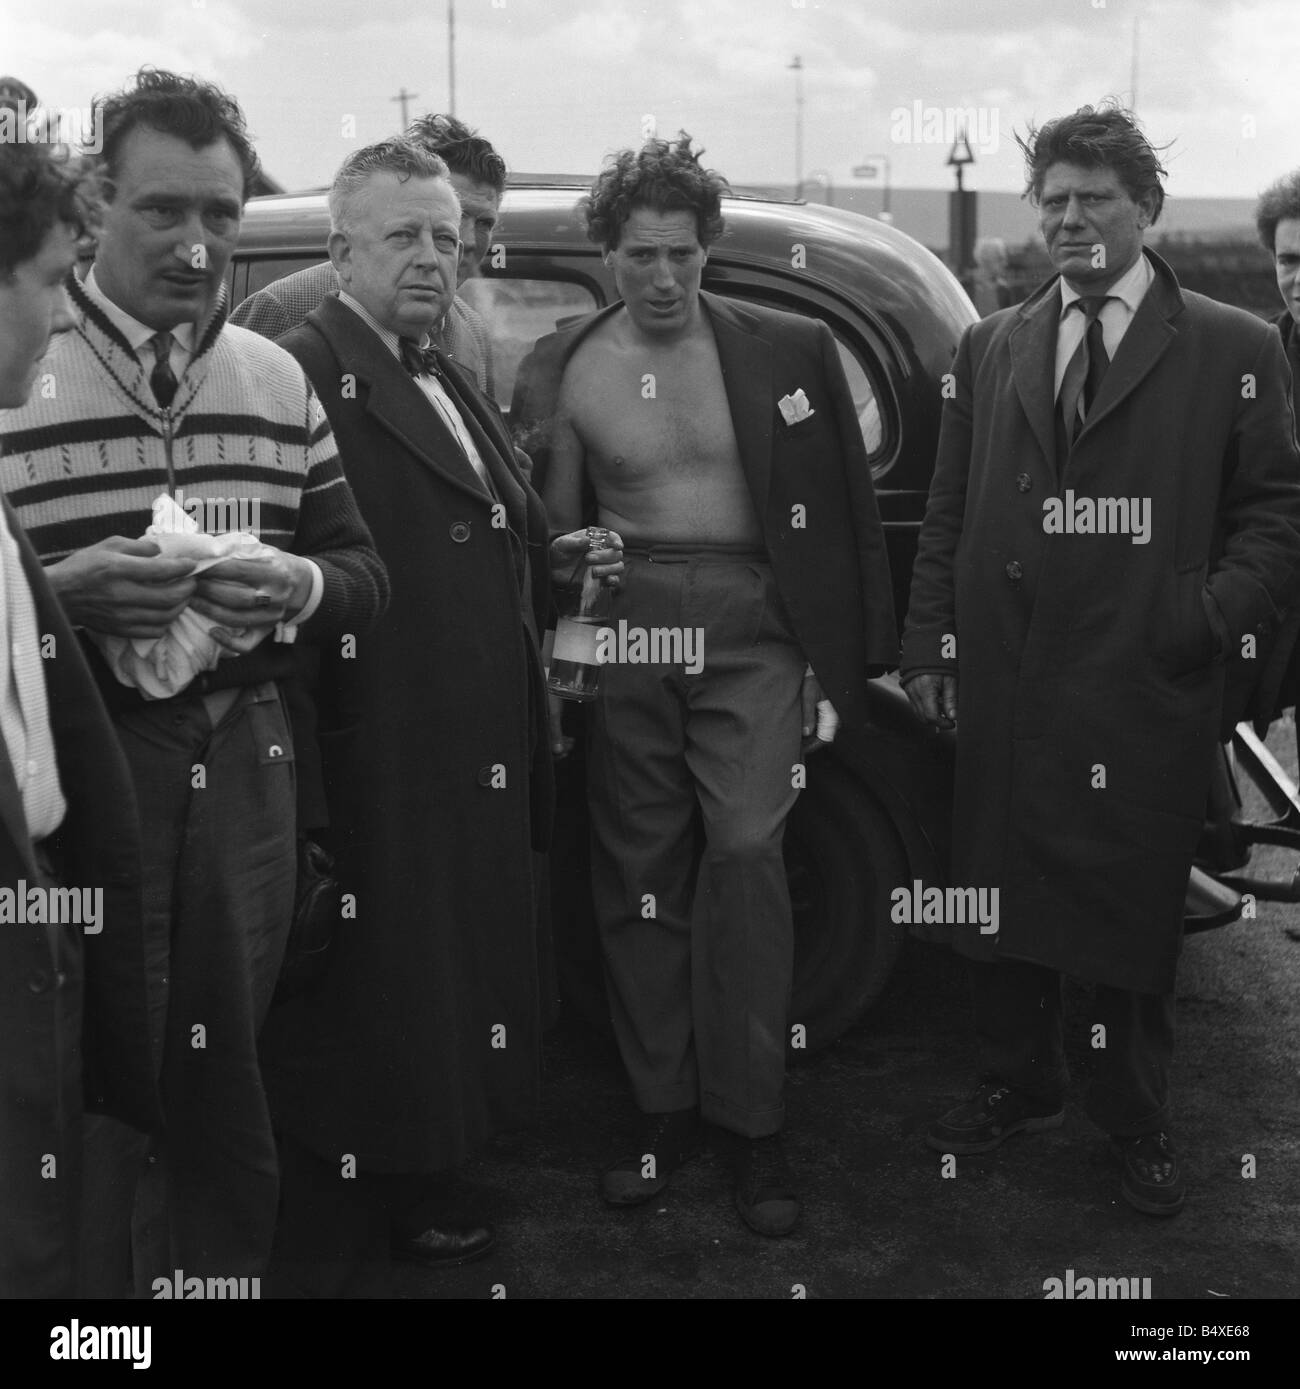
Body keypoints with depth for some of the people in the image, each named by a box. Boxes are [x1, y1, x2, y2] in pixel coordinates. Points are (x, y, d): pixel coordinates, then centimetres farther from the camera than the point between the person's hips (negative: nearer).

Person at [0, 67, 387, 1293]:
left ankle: (224, 1270, 33)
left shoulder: (279, 382, 8)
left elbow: (363, 571, 11)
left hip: (244, 760, 4)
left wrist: (299, 586, -10)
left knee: (231, 1058, 14)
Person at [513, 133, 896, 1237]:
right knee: (637, 873, 6)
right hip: (623, 626, 2)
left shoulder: (792, 350, 1)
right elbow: (553, 528, 12)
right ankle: (664, 1110, 18)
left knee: (745, 852, -12)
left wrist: (845, 667, 0)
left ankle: (753, 1123, 1)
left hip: (753, 628, -2)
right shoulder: (564, 370, 5)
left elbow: (848, 514, 4)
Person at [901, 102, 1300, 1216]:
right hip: (1005, 688, 3)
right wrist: (931, 645, 5)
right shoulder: (990, 348, 13)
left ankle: (1137, 1123, 24)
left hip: (1147, 694, -3)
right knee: (1002, 896, 12)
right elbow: (948, 512, 12)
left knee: (1136, 914, 5)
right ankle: (1019, 1087, 32)